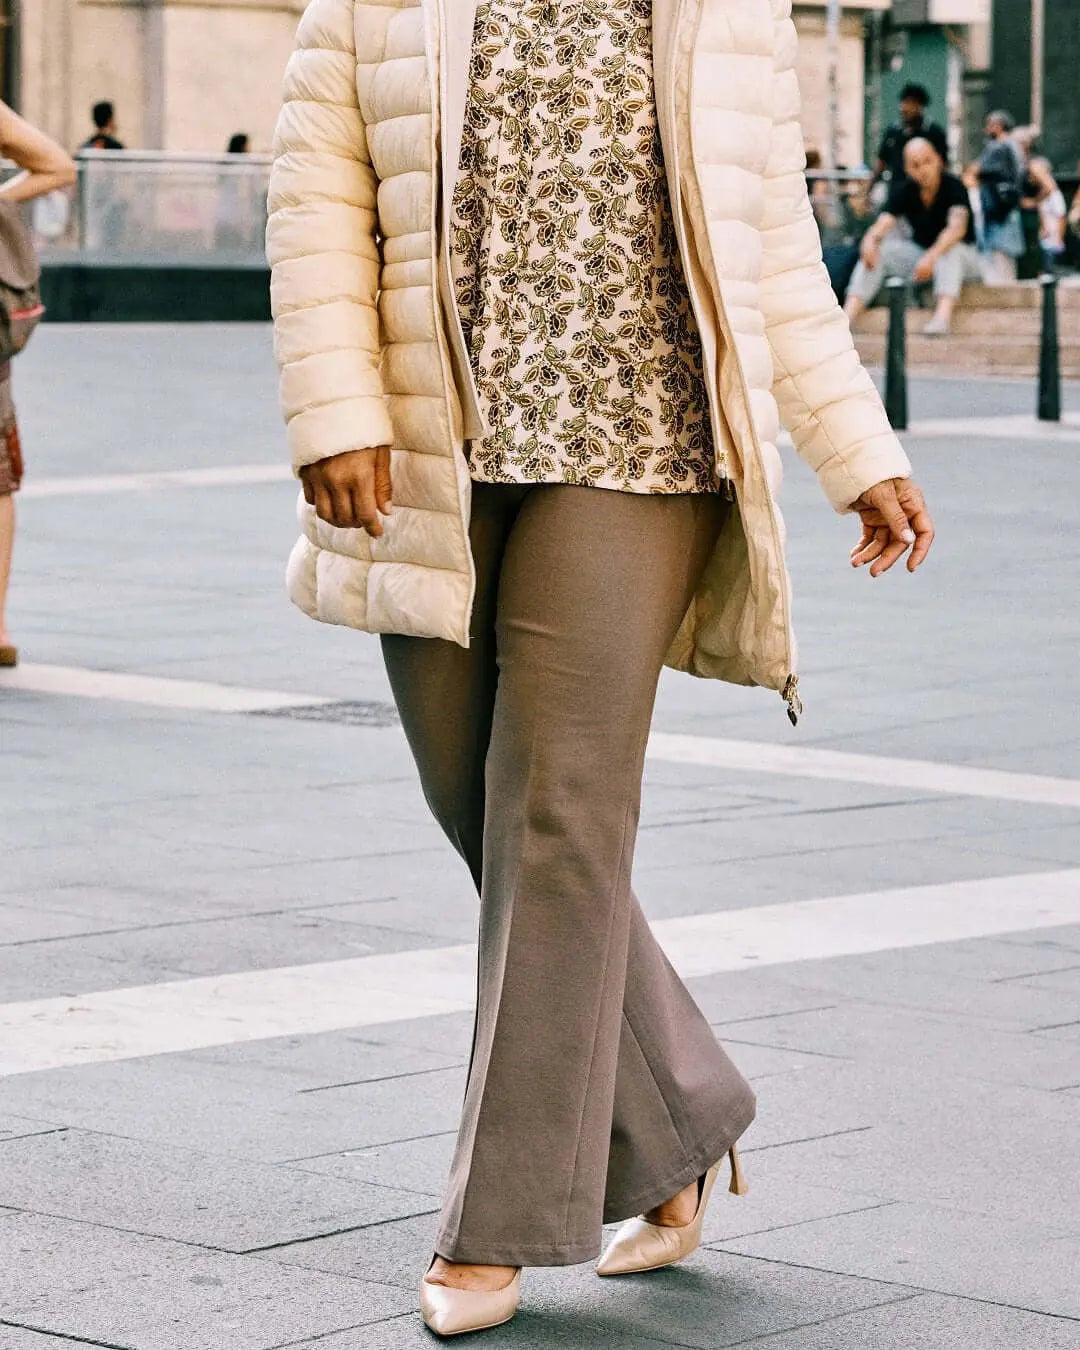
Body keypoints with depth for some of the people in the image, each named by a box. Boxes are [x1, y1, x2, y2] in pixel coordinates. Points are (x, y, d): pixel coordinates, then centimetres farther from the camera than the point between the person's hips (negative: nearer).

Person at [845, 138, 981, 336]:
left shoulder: (953, 186, -18)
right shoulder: (904, 191, -5)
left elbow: (957, 228, -34)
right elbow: (884, 222, -17)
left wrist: (932, 256, -52)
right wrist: (871, 239, -42)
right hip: (920, 253, 5)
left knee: (950, 250, -38)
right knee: (878, 250, -17)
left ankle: (943, 314, -56)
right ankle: (848, 315, -31)